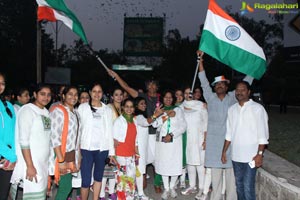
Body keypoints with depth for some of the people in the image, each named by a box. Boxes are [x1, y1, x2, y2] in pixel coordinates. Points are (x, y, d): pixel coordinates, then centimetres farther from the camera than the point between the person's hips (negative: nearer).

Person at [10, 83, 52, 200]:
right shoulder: (27, 110, -10)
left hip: (44, 163, 7)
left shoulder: (46, 112, 11)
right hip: (30, 162, -7)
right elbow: (23, 141, -16)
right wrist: (30, 166, -19)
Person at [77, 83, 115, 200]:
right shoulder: (82, 107, 3)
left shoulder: (107, 110, 8)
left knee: (98, 177, 12)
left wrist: (111, 152, 6)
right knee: (86, 181, -4)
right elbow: (77, 129, 2)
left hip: (102, 149, 2)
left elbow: (109, 131, 7)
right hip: (86, 148, -2)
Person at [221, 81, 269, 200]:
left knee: (248, 186, -5)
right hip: (236, 156, 5)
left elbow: (263, 135, -8)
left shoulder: (258, 109, -7)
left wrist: (260, 154, -13)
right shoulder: (232, 109, 8)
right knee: (239, 185, 14)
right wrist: (224, 151, 12)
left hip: (251, 156, -5)